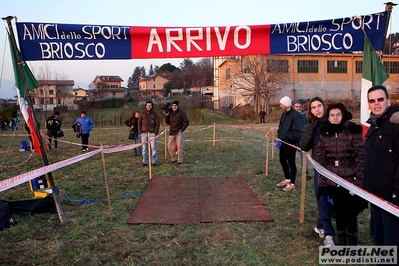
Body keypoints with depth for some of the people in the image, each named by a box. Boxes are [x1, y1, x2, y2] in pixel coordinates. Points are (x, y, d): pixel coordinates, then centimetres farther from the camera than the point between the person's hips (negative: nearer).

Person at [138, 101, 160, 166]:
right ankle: (145, 161, 10)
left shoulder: (155, 114, 5)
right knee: (144, 148, 4)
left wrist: (155, 132, -6)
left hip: (152, 133, -2)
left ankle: (154, 161, 5)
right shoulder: (142, 114, 9)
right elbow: (139, 123, 9)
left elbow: (158, 123, 2)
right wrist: (140, 132, 0)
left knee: (153, 147, -3)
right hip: (144, 133, 2)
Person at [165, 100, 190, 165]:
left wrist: (182, 129, -11)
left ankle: (180, 160, 9)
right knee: (170, 147, 8)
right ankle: (174, 159, 25)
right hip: (171, 133, 5)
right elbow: (168, 123, 13)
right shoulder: (170, 113, 10)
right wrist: (166, 116, 0)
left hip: (179, 133, -5)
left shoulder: (181, 113, -4)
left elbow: (187, 122, -4)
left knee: (179, 147, -3)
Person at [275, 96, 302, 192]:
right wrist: (279, 137, 5)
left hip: (291, 143, -9)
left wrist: (290, 140, -18)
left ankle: (292, 184, 18)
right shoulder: (284, 114, 8)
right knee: (282, 160, 18)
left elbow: (297, 131, -23)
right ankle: (287, 179, 36)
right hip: (283, 142, 9)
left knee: (291, 162, 3)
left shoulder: (295, 114, -19)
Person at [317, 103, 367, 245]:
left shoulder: (353, 131, -7)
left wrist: (359, 179, -12)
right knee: (338, 212, 13)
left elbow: (361, 157, -8)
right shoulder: (324, 133, 4)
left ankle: (352, 242, 22)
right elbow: (321, 158, 6)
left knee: (350, 212, 2)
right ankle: (341, 242, 29)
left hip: (350, 180, -3)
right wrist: (322, 180, 3)